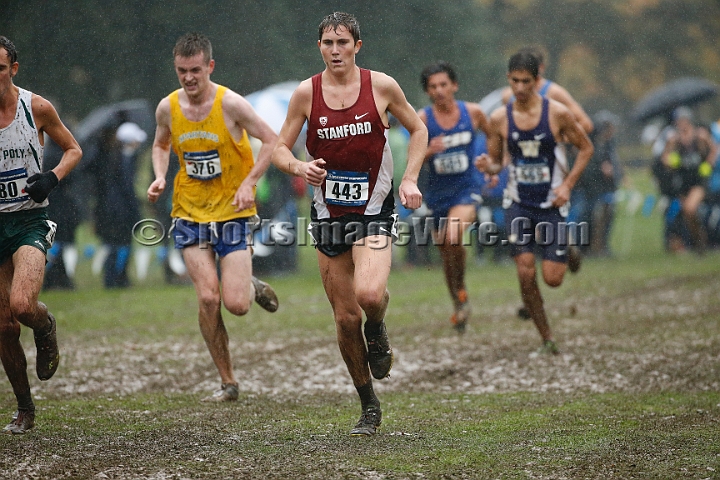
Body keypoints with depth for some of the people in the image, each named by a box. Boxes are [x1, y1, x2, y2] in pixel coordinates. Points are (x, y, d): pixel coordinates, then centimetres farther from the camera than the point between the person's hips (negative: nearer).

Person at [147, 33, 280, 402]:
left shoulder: (229, 104, -14)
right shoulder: (167, 108, -1)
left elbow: (272, 140, -6)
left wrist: (248, 183, -16)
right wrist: (160, 178, 0)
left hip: (232, 210, -3)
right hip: (189, 212, 3)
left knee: (236, 305, -11)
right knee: (207, 297, -11)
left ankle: (251, 287, 28)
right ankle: (228, 383, 2)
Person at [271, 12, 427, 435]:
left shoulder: (381, 86, -3)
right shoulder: (306, 93, -1)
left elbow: (418, 130, 11)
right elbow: (280, 148, 6)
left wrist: (410, 179, -2)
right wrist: (299, 167, -17)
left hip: (374, 211, -2)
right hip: (329, 213, 2)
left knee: (370, 295, -27)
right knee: (346, 318, 4)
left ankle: (377, 330, 11)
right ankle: (370, 406, 21)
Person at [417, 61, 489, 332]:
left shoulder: (472, 113, -4)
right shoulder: (422, 119, -6)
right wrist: (429, 152, -26)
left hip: (468, 189, -2)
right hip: (439, 194, 3)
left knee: (453, 236, -30)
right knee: (446, 254, 11)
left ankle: (461, 289, -8)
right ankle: (459, 308, 31)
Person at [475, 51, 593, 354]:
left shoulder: (557, 113, -9)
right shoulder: (499, 119, -3)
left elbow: (586, 148, 2)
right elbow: (495, 162, 8)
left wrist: (567, 185, -8)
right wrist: (487, 166, -17)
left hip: (551, 203, -2)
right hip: (518, 203, 2)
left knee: (553, 278, -6)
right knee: (525, 274, -10)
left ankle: (568, 253, 32)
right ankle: (546, 339, 4)